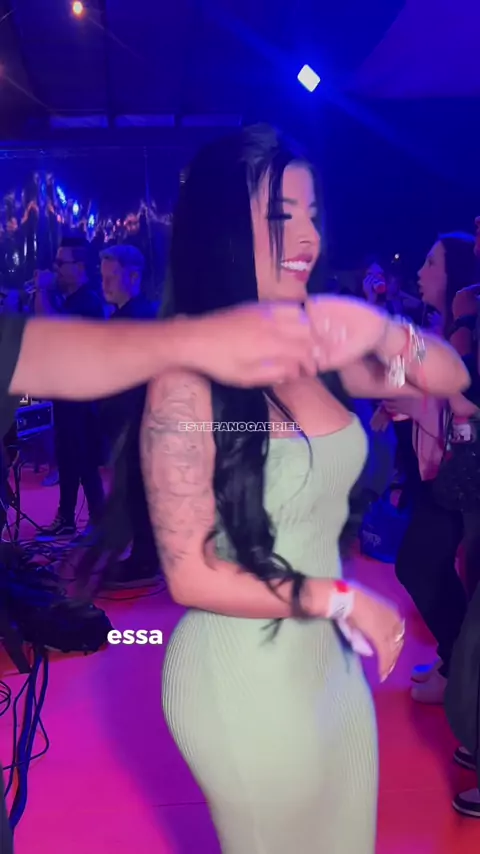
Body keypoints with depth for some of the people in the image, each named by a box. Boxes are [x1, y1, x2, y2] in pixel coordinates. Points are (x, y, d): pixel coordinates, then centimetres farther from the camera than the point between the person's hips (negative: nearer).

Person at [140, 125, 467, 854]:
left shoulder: (314, 347, -7)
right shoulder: (187, 378, -23)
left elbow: (450, 379, 0)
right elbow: (191, 576, -19)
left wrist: (387, 335, -21)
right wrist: (338, 598, -14)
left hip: (329, 658, 6)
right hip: (243, 673, -5)